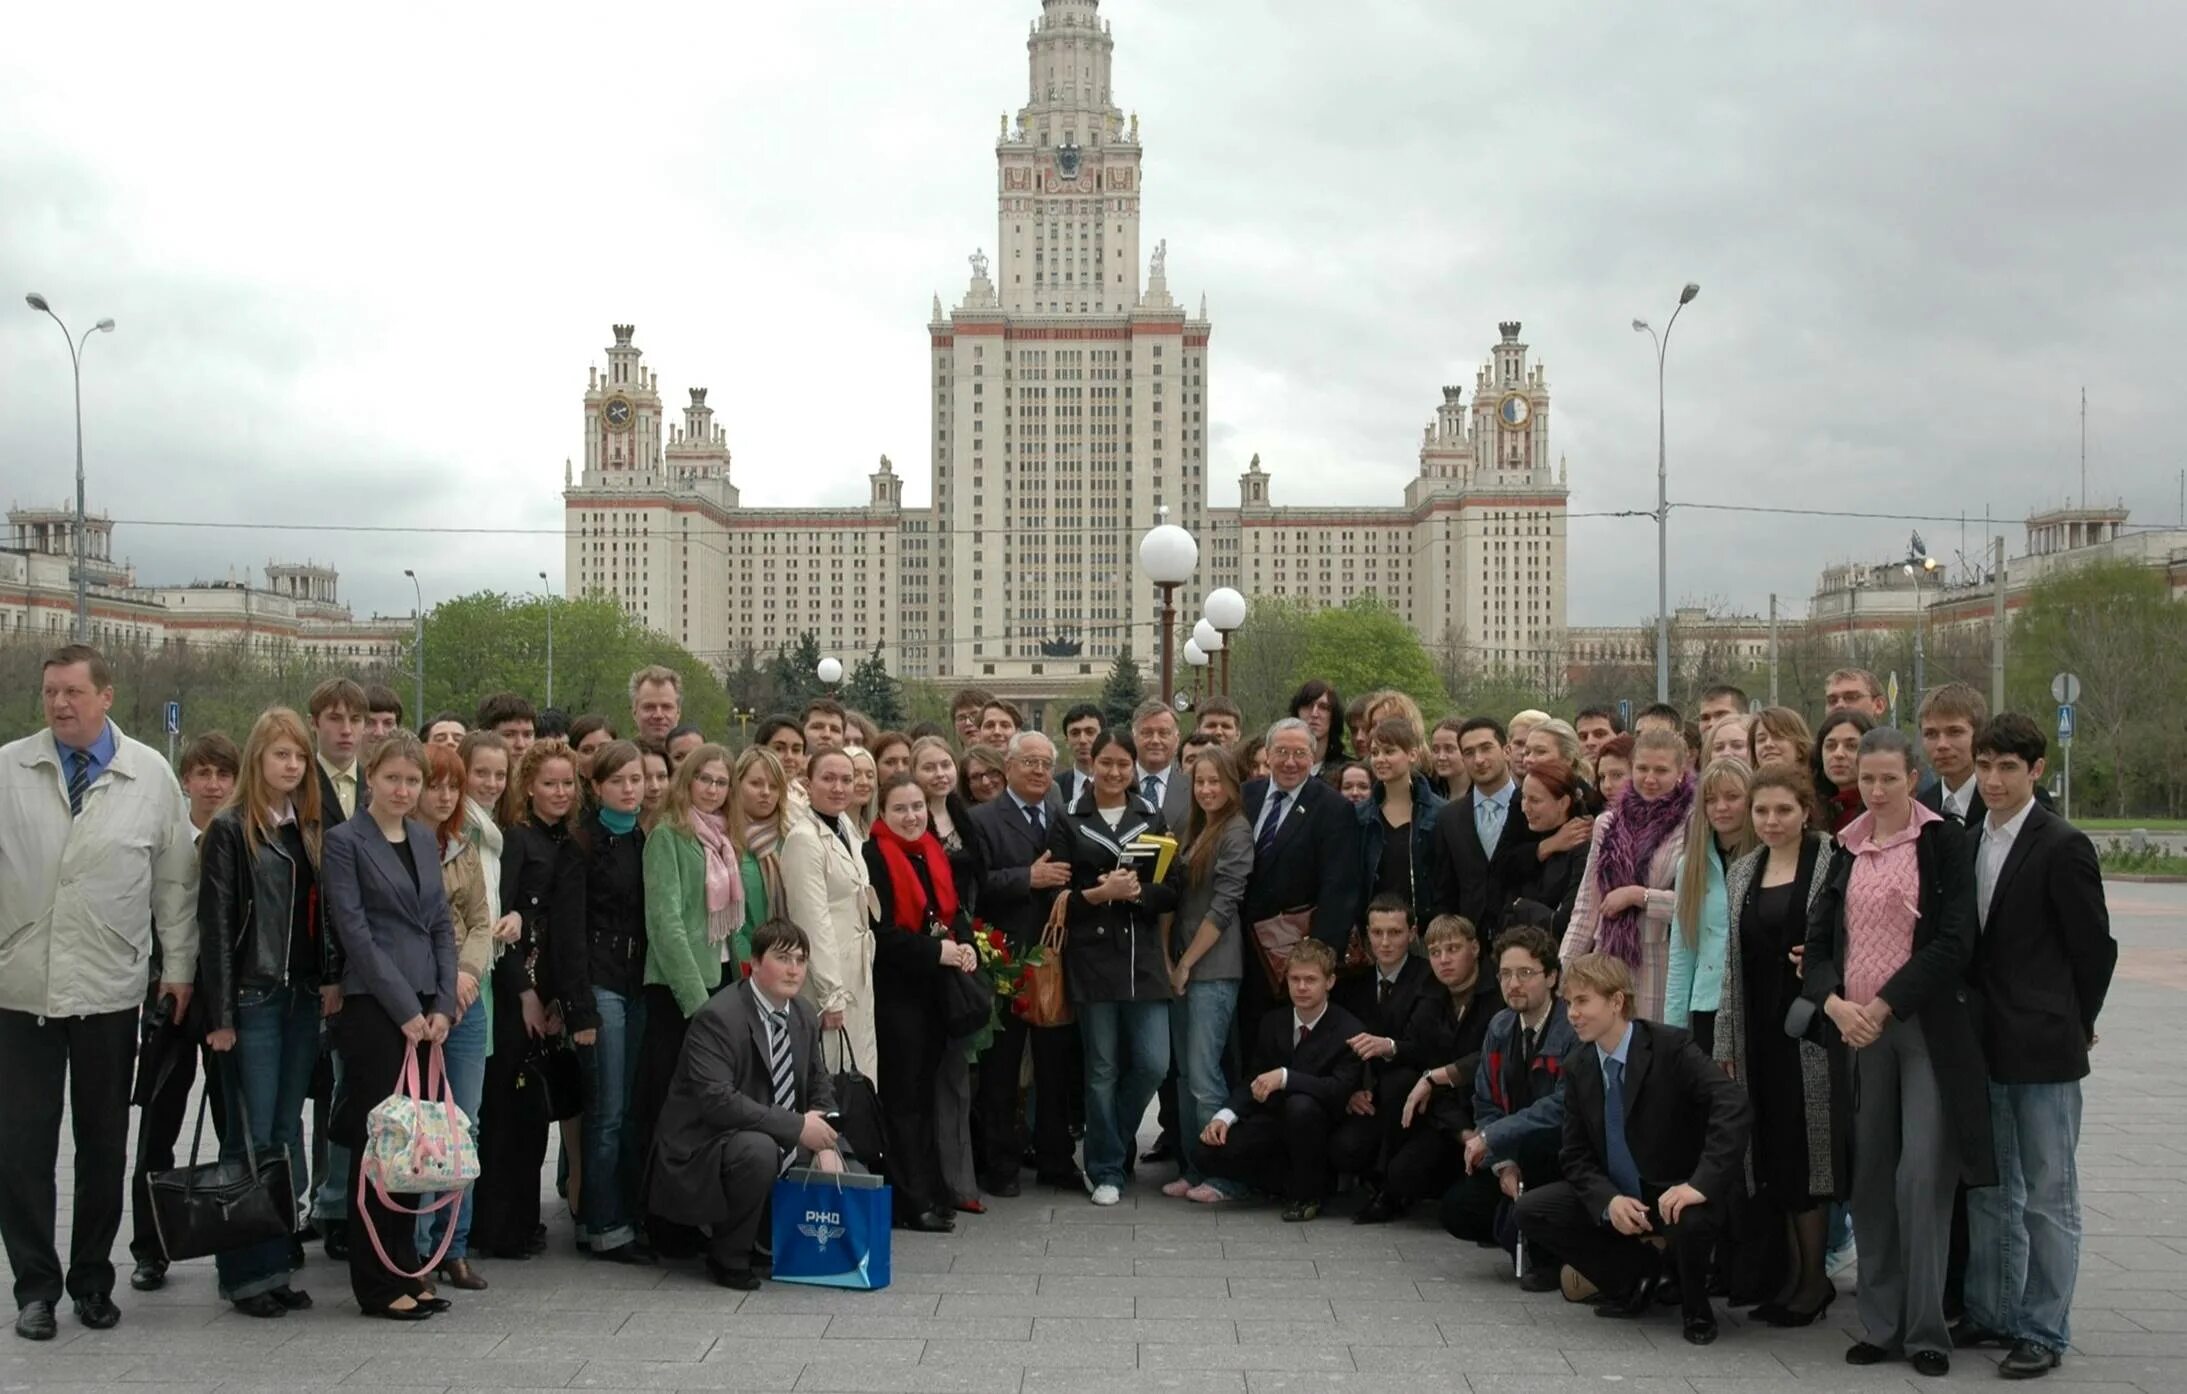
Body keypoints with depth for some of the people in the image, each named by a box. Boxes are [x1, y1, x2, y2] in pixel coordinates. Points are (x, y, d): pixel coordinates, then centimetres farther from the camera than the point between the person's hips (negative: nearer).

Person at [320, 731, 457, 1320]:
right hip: (372, 1008, -6)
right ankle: (378, 1282, 5)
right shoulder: (344, 841, -4)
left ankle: (405, 1270, 16)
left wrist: (441, 1004, 3)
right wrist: (405, 1008, -11)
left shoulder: (424, 839, 15)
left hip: (426, 1010, 6)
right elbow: (356, 932, -9)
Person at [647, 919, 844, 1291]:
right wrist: (797, 1127, -30)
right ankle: (728, 1257, -14)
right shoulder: (717, 1017, -21)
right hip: (703, 1153, -8)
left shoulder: (804, 1016, 5)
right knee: (758, 1149, -37)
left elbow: (819, 1083, 14)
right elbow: (717, 1100, -30)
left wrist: (825, 1145, -5)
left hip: (784, 1147, 8)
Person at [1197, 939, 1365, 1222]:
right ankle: (1296, 1182, 1)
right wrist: (1225, 1116, -14)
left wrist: (1285, 1077, -35)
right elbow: (1252, 1081, 6)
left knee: (1301, 1104, -39)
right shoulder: (1272, 1023, 5)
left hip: (1318, 1125, -5)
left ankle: (1307, 1193, -14)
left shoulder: (1349, 1030, -14)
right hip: (1274, 1120, 5)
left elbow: (1342, 1089, -26)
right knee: (1212, 1151, -16)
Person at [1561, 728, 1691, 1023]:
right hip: (1608, 965, 4)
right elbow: (1586, 907, 15)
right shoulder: (1607, 823, 13)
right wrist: (1564, 966, 9)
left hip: (1662, 968, -4)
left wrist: (1636, 895, -11)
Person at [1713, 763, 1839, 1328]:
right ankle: (1791, 1271, 17)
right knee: (1770, 1154, 8)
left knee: (1804, 1151, -3)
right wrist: (1725, 1043, 12)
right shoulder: (1741, 872, 13)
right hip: (1759, 1030, 6)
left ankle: (1814, 1277, 9)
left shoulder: (1831, 864, -6)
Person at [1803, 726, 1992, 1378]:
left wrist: (1885, 1006, -15)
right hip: (1856, 1031, 5)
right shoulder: (1847, 849, 12)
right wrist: (1834, 1002, -8)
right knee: (1870, 1179, 7)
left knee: (1922, 1177, -8)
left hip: (1925, 1025, -4)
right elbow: (1819, 940, 11)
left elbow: (1954, 940, -10)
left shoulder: (1942, 840, -2)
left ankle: (1925, 1330, 1)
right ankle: (1881, 1324, 15)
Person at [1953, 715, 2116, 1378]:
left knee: (2048, 1196, 3)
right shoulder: (1969, 840, 7)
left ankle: (2043, 1331, 12)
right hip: (1986, 1044, 6)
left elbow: (2095, 947, -7)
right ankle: (1989, 1312, 27)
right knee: (1988, 1189, 16)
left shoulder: (2062, 846, -11)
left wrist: (2074, 1025, 2)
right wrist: (1973, 1024, 8)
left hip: (2043, 1048, -6)